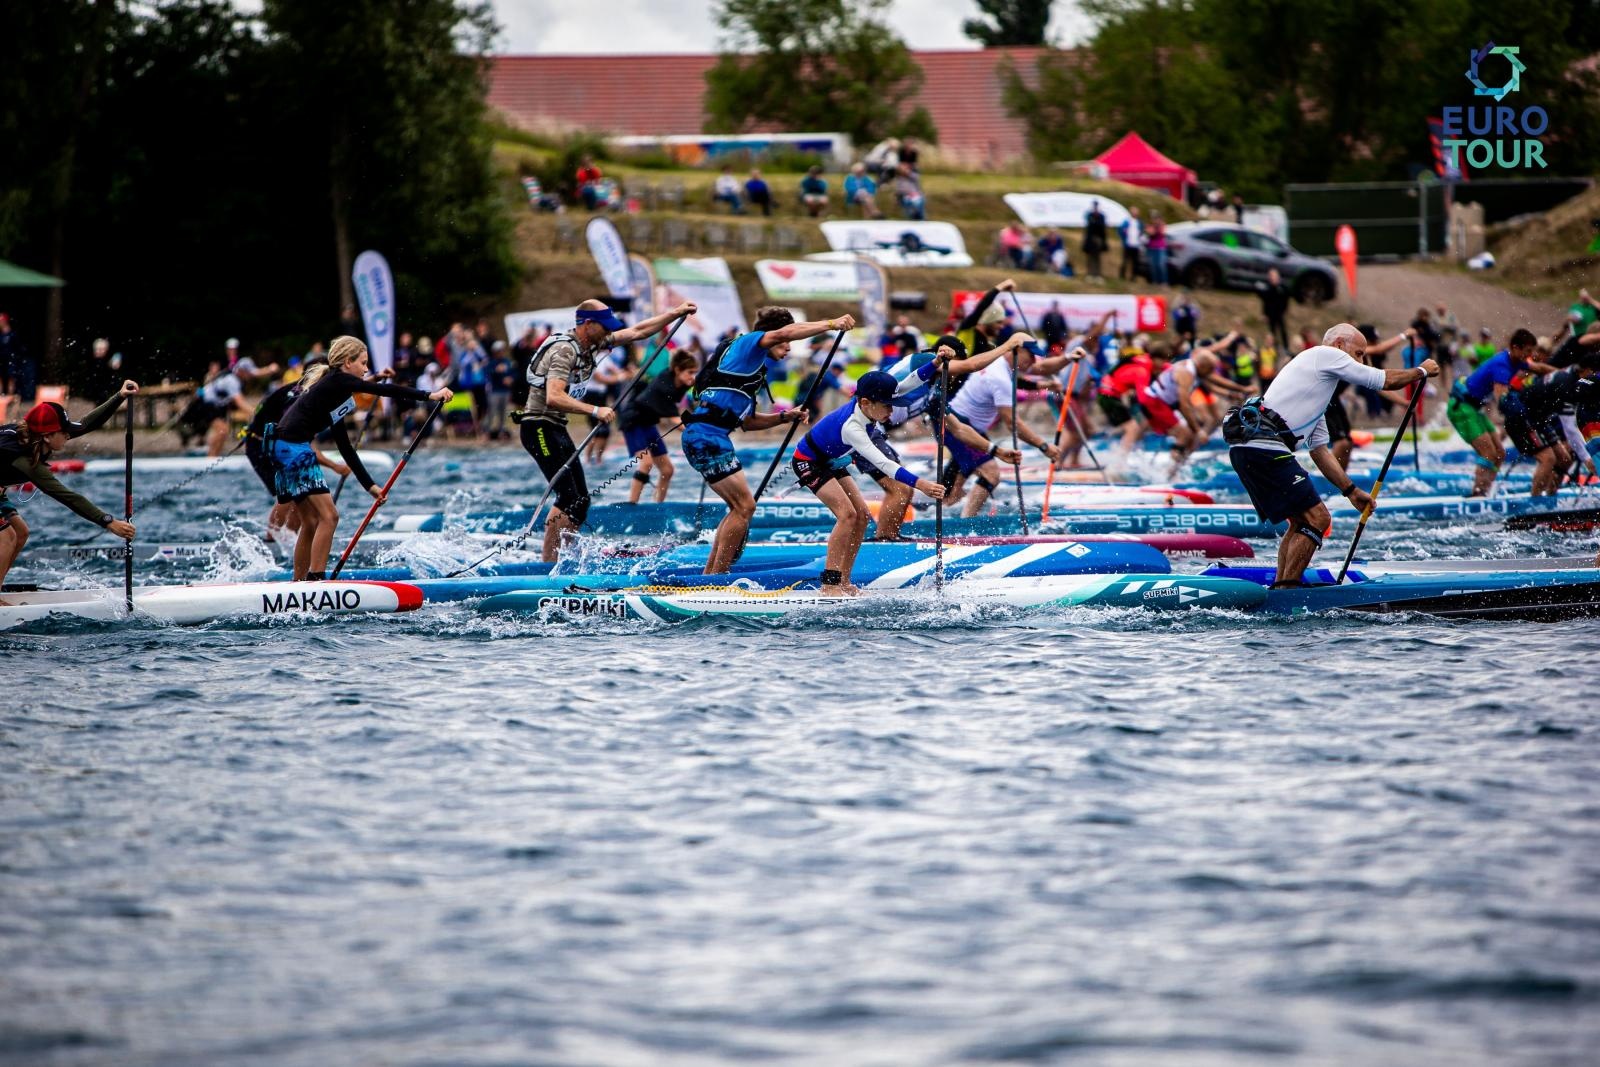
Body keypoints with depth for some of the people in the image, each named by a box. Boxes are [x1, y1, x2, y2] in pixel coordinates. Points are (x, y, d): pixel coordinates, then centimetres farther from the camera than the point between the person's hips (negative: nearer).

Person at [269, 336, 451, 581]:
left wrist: (369, 485, 21)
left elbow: (345, 448, 23)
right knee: (328, 516, -10)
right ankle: (315, 579, -12)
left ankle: (298, 585, 18)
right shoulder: (337, 380, -4)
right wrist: (429, 395, -18)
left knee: (311, 522, 14)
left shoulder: (333, 389, 22)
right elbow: (382, 390, -17)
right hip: (293, 448, -10)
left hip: (283, 450, 10)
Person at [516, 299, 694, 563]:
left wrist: (676, 313, 14)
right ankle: (547, 564, -16)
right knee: (569, 498, -16)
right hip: (539, 428, -10)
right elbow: (553, 398, -33)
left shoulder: (592, 344, 7)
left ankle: (552, 559, 11)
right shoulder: (564, 350, -21)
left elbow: (636, 332, 15)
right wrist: (595, 410, -37)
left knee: (580, 500, 7)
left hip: (556, 429, 10)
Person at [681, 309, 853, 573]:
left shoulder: (757, 367, 25)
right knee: (745, 506, -10)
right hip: (706, 435, -10)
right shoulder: (747, 343, -2)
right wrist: (831, 324, -20)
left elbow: (747, 422, 27)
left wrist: (785, 417, 16)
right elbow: (784, 333, -22)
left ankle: (708, 577, 19)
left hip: (706, 438, 10)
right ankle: (717, 579, -8)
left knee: (739, 507, 17)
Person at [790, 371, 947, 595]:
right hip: (808, 462, -9)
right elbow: (882, 463, -48)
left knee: (862, 516, 1)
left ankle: (843, 582, 4)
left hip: (832, 462, 9)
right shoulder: (851, 427, -39)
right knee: (847, 513, -22)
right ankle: (829, 584, -21)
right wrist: (920, 484, -56)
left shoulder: (865, 404, -16)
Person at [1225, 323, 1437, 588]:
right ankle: (1287, 589, -9)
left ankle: (1278, 592, 18)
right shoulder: (1325, 355, 3)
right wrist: (1422, 371, 24)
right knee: (1317, 519, -8)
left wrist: (1351, 491, 30)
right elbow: (1387, 380, 6)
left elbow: (1320, 450, 32)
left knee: (1301, 521, 20)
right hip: (1265, 448, -10)